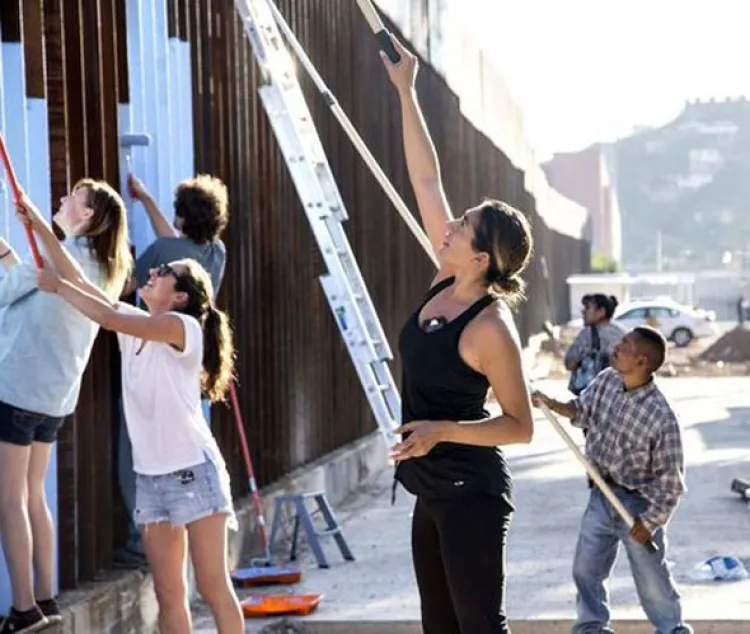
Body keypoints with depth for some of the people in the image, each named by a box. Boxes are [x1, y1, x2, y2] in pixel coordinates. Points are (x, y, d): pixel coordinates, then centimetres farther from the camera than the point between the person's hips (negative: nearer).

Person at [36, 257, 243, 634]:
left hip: (193, 472, -7)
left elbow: (108, 317, -22)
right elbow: (83, 284, 8)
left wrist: (57, 287, -12)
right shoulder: (135, 328, 10)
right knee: (169, 595, 6)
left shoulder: (184, 327, -11)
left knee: (213, 587, -3)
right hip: (149, 478, 7)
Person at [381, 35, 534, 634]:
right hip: (435, 492, 9)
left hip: (472, 495, -9)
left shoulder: (491, 327, -18)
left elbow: (520, 425, -15)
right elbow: (427, 180, 7)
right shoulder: (447, 283, 3)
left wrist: (441, 430, -26)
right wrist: (405, 92, 10)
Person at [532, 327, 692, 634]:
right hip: (601, 496, 6)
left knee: (652, 581, 4)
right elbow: (583, 410, 16)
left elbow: (671, 480, -19)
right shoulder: (606, 381, -8)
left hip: (637, 503, -6)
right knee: (586, 569, 17)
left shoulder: (661, 417, -26)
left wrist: (650, 521, -16)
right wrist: (552, 404, -1)